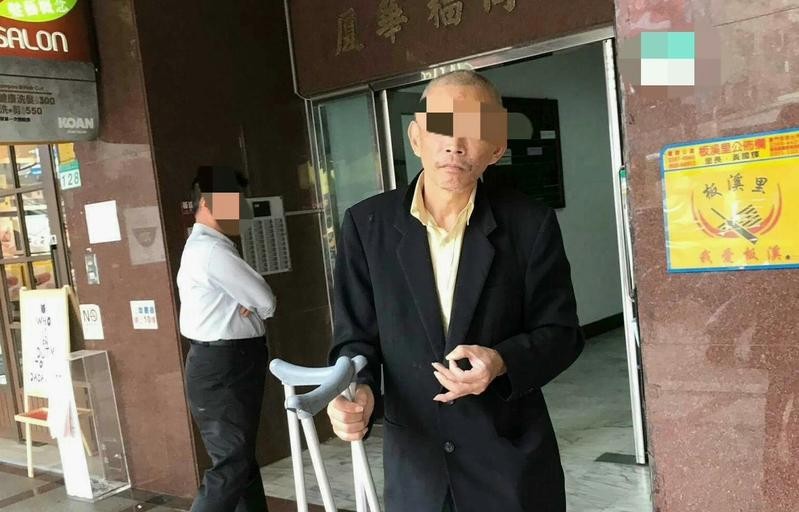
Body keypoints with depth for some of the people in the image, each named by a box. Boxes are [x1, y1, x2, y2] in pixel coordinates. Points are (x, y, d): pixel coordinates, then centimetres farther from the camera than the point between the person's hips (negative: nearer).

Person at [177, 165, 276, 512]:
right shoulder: (212, 251, -17)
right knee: (231, 468, -7)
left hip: (226, 365, 11)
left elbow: (251, 301, 16)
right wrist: (252, 306, 6)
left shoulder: (205, 248, 16)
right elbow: (266, 302, -15)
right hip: (222, 368, -11)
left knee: (241, 459, 17)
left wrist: (246, 307, -5)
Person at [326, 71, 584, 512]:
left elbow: (561, 333, -2)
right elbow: (356, 336, 1)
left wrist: (501, 361, -21)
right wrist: (357, 389, -19)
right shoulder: (367, 224, -4)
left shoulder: (530, 223, -7)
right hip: (414, 462, 1)